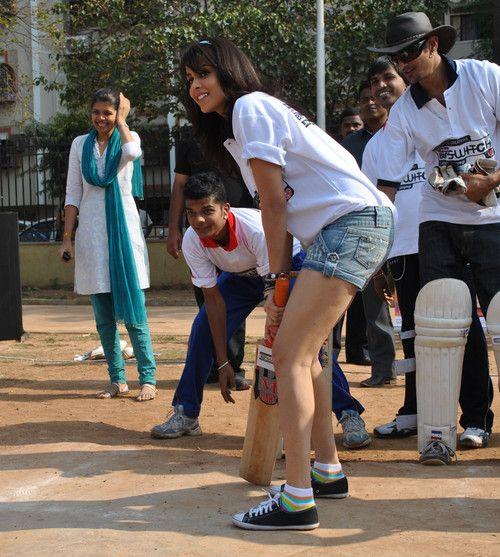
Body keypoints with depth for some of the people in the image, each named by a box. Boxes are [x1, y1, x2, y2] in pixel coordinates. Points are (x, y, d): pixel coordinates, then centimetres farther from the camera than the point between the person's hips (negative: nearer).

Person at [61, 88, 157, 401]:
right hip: (91, 233, 3)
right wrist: (67, 239, 4)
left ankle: (148, 378, -3)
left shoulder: (128, 138, 5)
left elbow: (133, 152, -22)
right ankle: (117, 380, 13)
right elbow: (73, 195, 10)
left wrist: (122, 120, -7)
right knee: (104, 317, 5)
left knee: (133, 312, -7)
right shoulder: (81, 145, 11)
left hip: (123, 229, -3)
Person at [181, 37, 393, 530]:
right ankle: (327, 469, 25)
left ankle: (297, 501, -15)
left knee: (289, 355, -13)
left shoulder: (249, 106, -5)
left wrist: (275, 281, -5)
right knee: (299, 350, 15)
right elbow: (281, 211, 16)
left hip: (352, 223, -10)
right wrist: (280, 286, 8)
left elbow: (274, 203, -9)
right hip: (337, 233, 10)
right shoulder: (233, 130, 23)